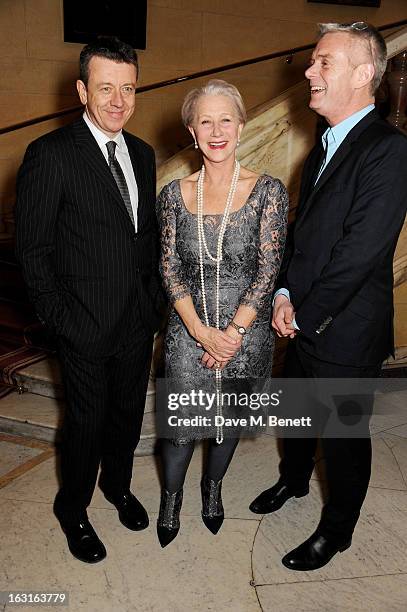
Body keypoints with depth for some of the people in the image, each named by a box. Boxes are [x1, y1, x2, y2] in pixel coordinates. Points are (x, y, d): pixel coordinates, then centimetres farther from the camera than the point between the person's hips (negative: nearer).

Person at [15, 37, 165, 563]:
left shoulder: (142, 154, 7)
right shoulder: (50, 154, -13)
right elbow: (32, 249, -11)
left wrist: (153, 296, 8)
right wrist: (58, 317, -12)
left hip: (138, 319, 6)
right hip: (86, 323, -5)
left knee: (128, 413, 20)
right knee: (87, 421, 11)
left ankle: (117, 483, 48)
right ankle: (72, 508, 39)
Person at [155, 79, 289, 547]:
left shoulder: (267, 191, -8)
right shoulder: (175, 195, -1)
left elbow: (268, 268, -10)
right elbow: (170, 269, -3)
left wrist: (233, 332, -15)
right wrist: (202, 331, -13)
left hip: (246, 330, 0)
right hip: (188, 329, 1)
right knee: (182, 422, 8)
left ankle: (213, 486, 47)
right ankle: (170, 495, 39)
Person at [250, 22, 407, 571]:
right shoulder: (325, 146, 9)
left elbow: (359, 252, -24)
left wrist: (305, 315, -16)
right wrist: (285, 292, -3)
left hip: (347, 332, -8)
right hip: (304, 320, 8)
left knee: (343, 436, 12)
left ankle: (336, 531, 36)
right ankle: (294, 480, 53)